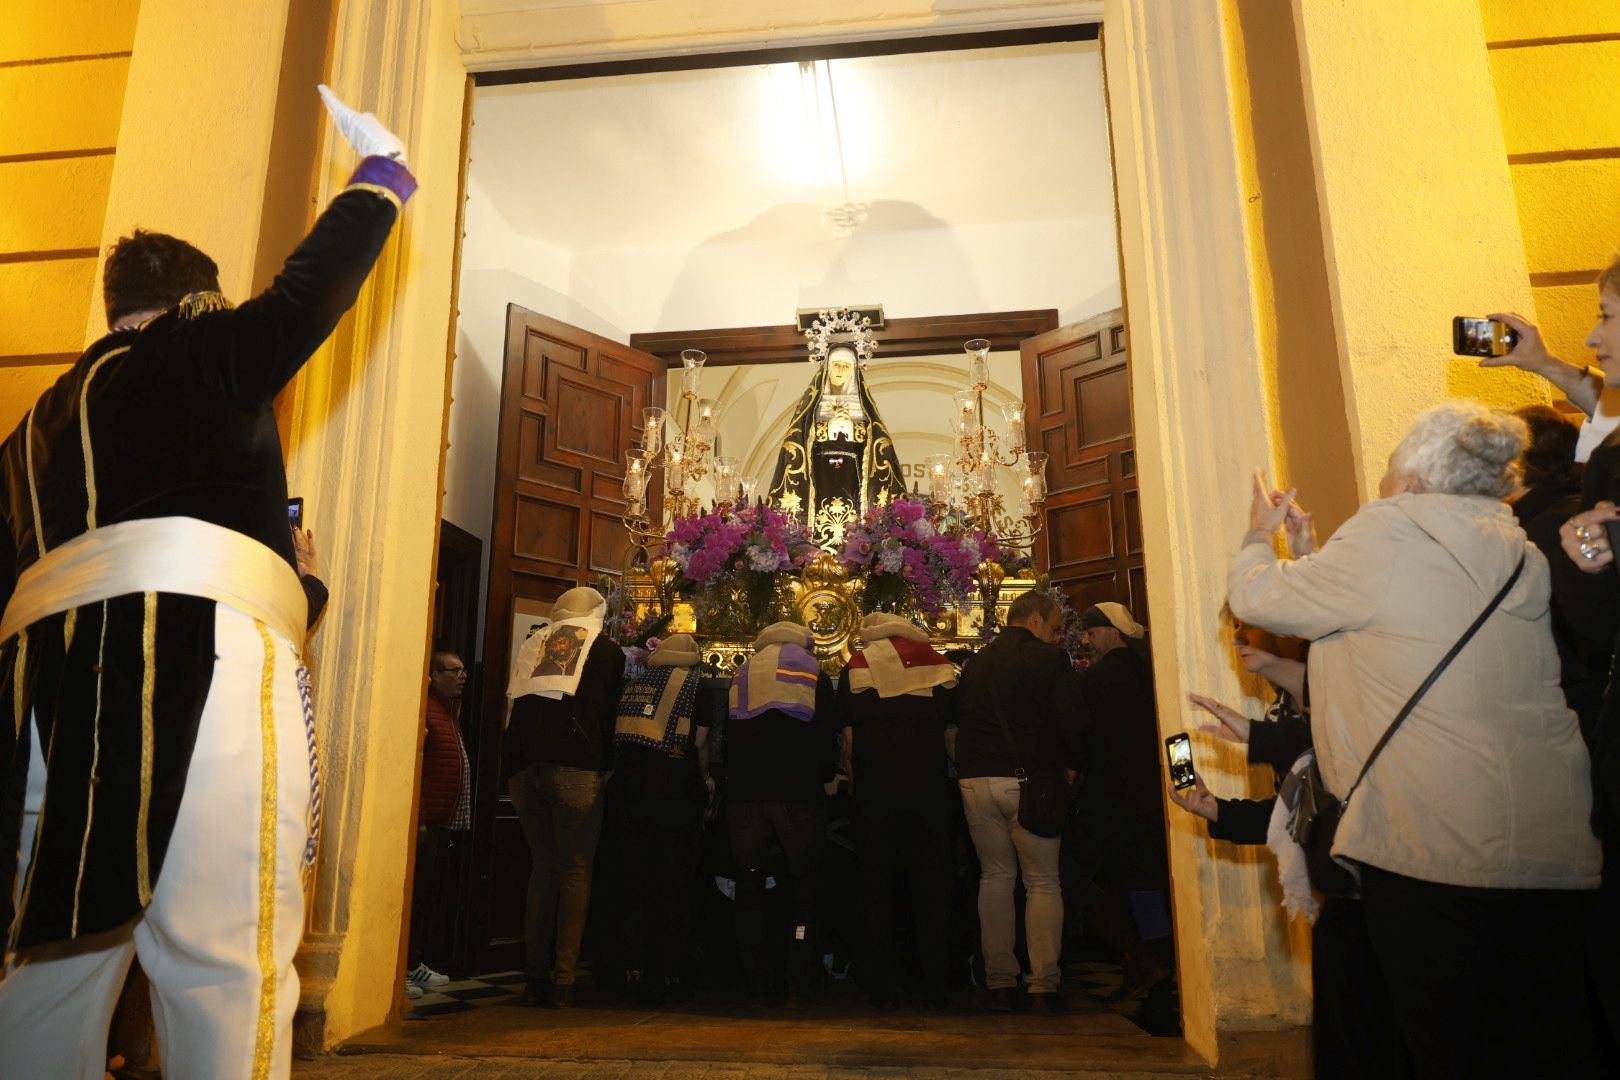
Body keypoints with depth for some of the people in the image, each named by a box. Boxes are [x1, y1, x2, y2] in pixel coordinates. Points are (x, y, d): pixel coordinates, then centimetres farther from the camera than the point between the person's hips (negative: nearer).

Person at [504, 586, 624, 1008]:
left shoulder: (535, 644, 18)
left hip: (524, 767, 4)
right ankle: (564, 979, -1)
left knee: (543, 867, 12)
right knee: (576, 870, 2)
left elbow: (517, 708, 20)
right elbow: (611, 713, 8)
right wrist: (606, 766, 17)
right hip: (576, 767, -4)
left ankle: (534, 977, 13)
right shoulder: (607, 650, 7)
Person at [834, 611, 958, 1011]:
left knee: (876, 886, 9)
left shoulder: (857, 666, 4)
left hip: (875, 791, -1)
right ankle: (934, 985, 12)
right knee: (931, 887, 9)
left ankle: (884, 986, 13)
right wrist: (949, 773, 18)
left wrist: (855, 784, 9)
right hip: (929, 789, 1)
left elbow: (848, 738, 0)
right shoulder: (939, 664, 8)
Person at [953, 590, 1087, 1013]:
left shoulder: (974, 664, 13)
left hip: (975, 781, 5)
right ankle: (1045, 985, 4)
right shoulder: (1049, 659, -4)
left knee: (995, 876, 12)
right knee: (1042, 881, 5)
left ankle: (999, 982, 13)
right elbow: (1073, 720, -9)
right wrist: (1072, 766, 6)